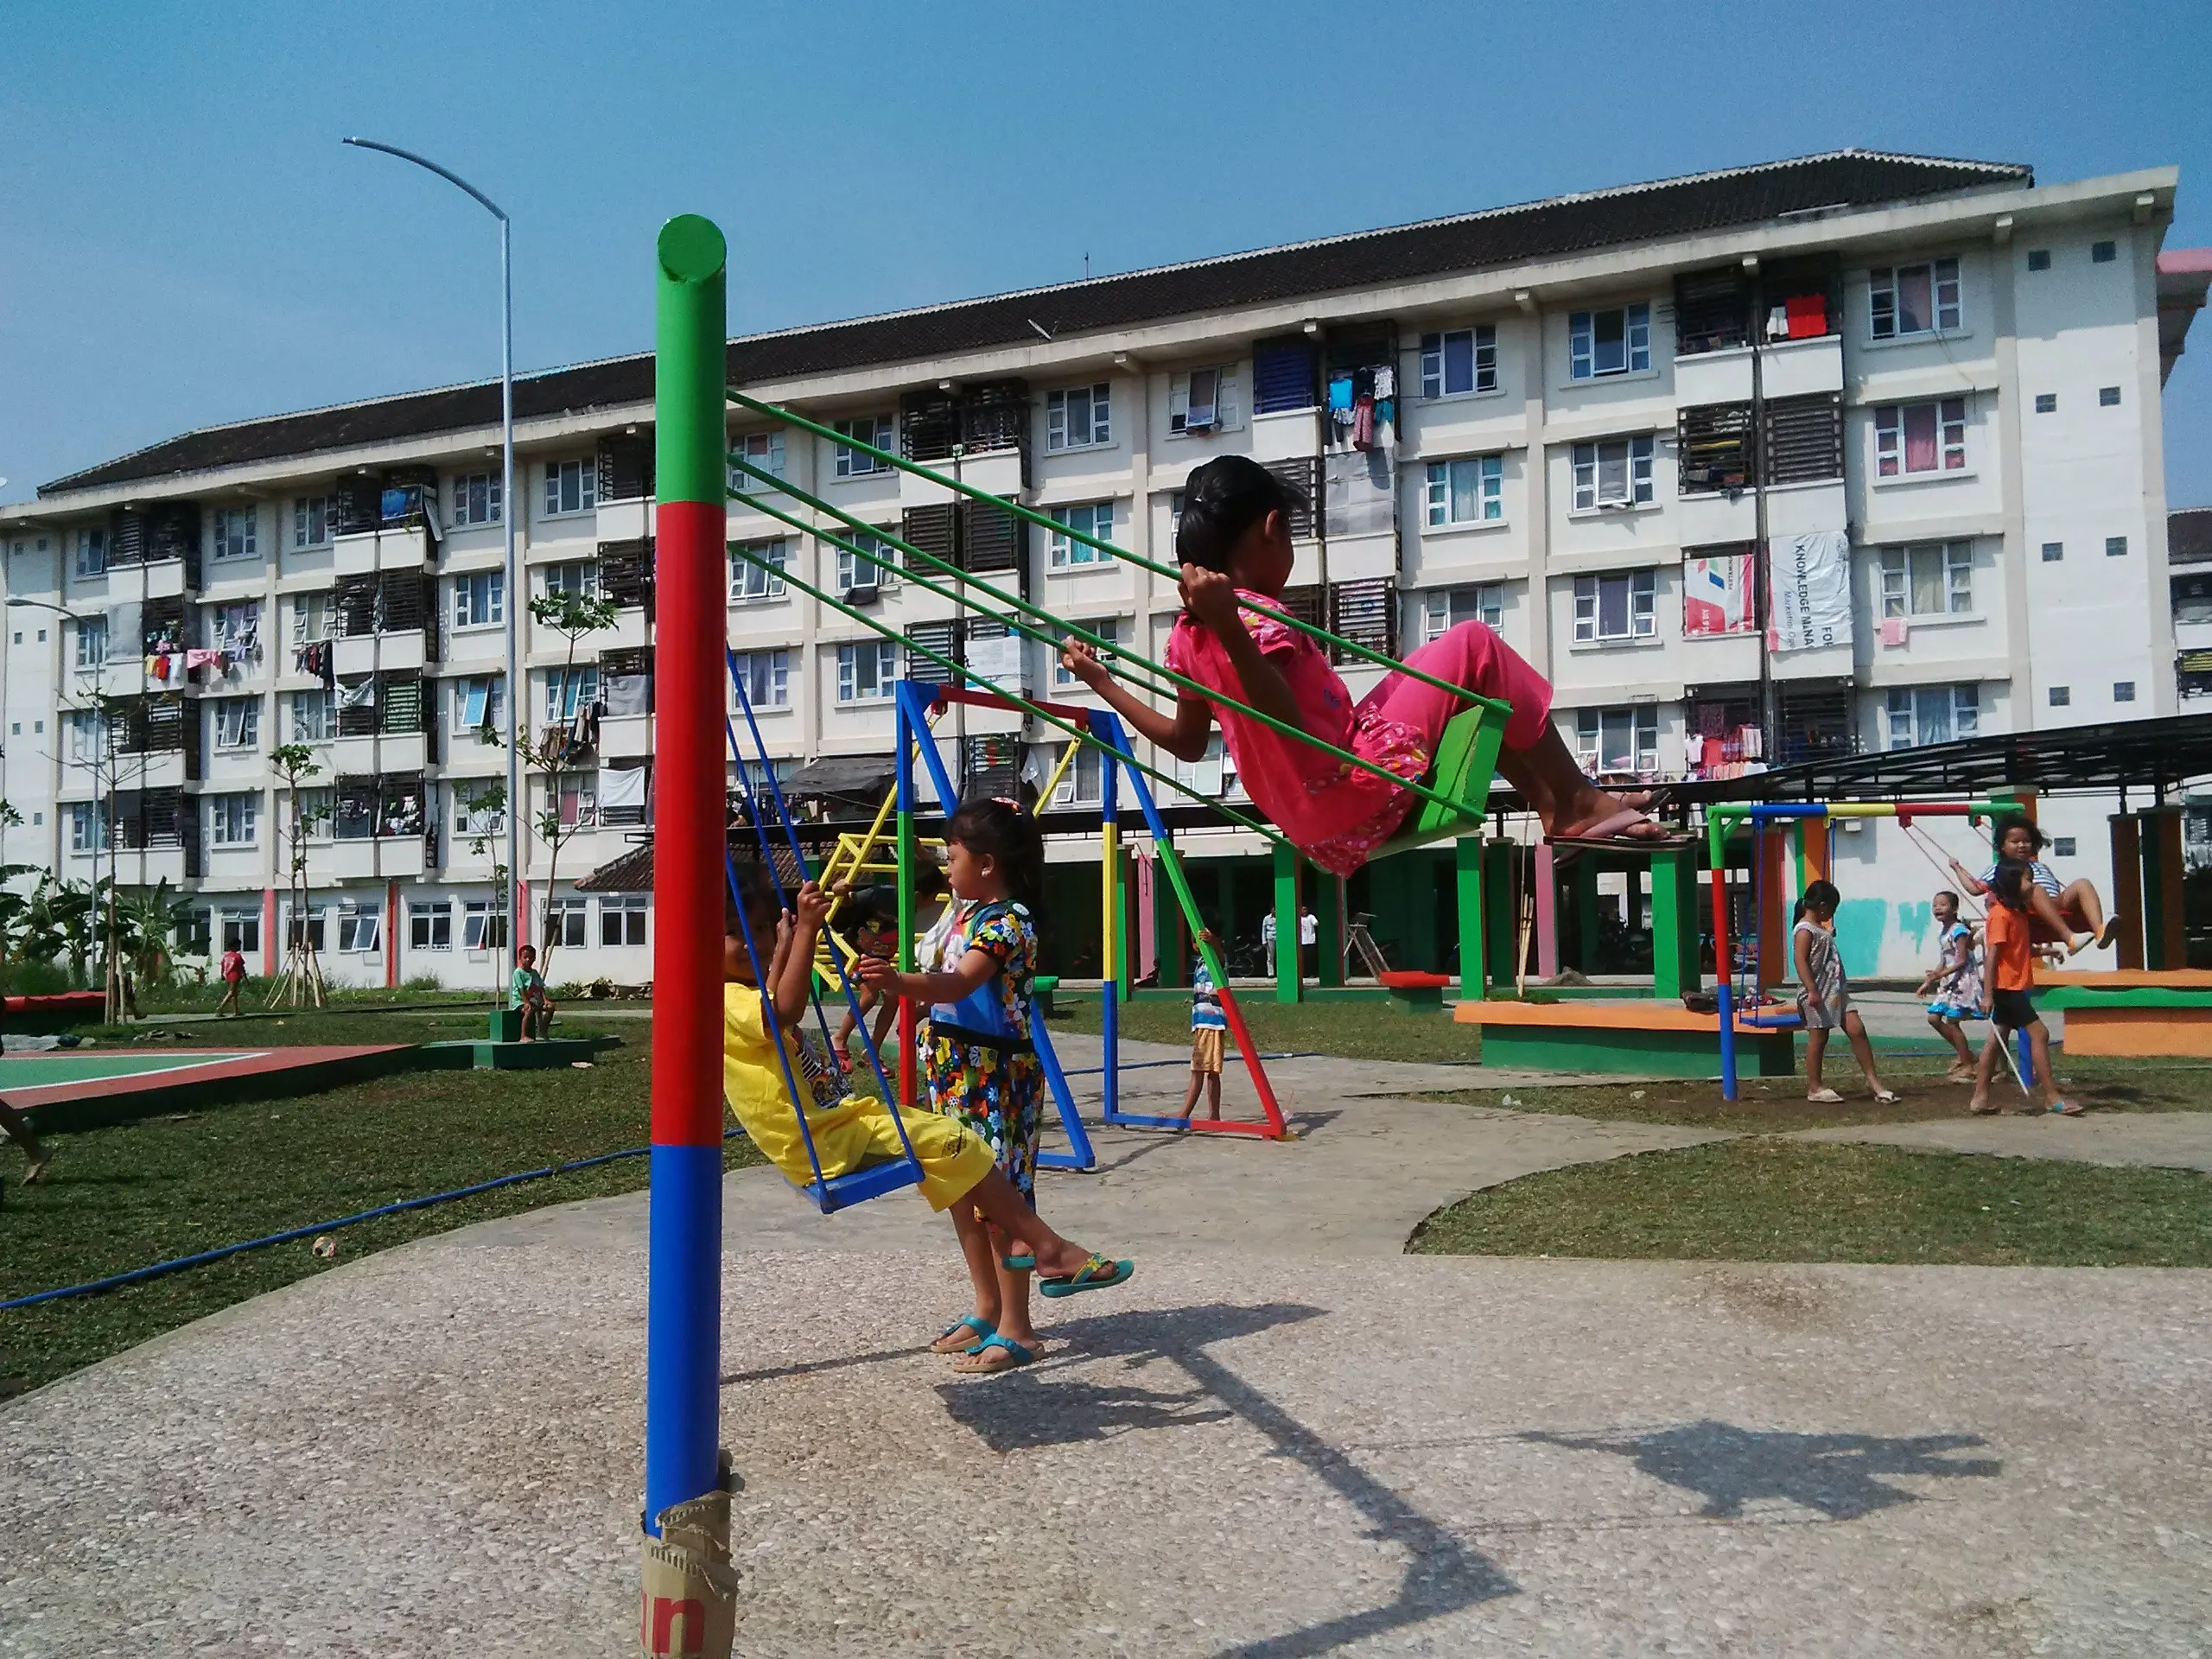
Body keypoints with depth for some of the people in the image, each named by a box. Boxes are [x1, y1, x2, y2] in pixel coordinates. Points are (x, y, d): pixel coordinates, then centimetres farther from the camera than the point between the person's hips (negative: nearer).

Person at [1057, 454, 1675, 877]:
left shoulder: (1190, 634, 7)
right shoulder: (1255, 617, -19)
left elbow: (1186, 741, 14)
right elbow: (1288, 723, -32)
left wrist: (1101, 683, 22)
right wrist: (1230, 630, -45)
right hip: (1363, 797, -10)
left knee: (1463, 692, 26)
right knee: (1472, 645, -5)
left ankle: (1549, 806, 22)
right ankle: (1578, 803, 4)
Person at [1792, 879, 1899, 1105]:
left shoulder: (1821, 928, 18)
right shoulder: (1804, 930, -13)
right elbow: (1801, 962, -23)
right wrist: (1812, 991, -29)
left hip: (1836, 990, 9)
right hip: (1818, 994, -9)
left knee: (1857, 1029, 1)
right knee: (1818, 1037, -1)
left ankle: (1872, 1080, 4)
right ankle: (1814, 1088, 9)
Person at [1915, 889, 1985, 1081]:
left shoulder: (1959, 930, -14)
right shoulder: (1942, 931, 13)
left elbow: (1962, 961, -19)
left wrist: (1941, 974, -29)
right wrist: (1928, 982, 20)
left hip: (1963, 980, -9)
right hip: (1949, 982, 9)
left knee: (1952, 1021, -9)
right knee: (1933, 1017, 6)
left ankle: (1968, 1067, 1)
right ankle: (1964, 1054, 19)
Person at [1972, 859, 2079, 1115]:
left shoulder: (2019, 913, 13)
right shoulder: (2001, 914, -15)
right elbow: (1992, 955, -19)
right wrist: (1989, 994, -21)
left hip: (2015, 987, 10)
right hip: (2006, 987, -10)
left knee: (1997, 1039, 10)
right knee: (2039, 1033, -9)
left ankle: (1980, 1097, 13)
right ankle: (2052, 1097, -6)